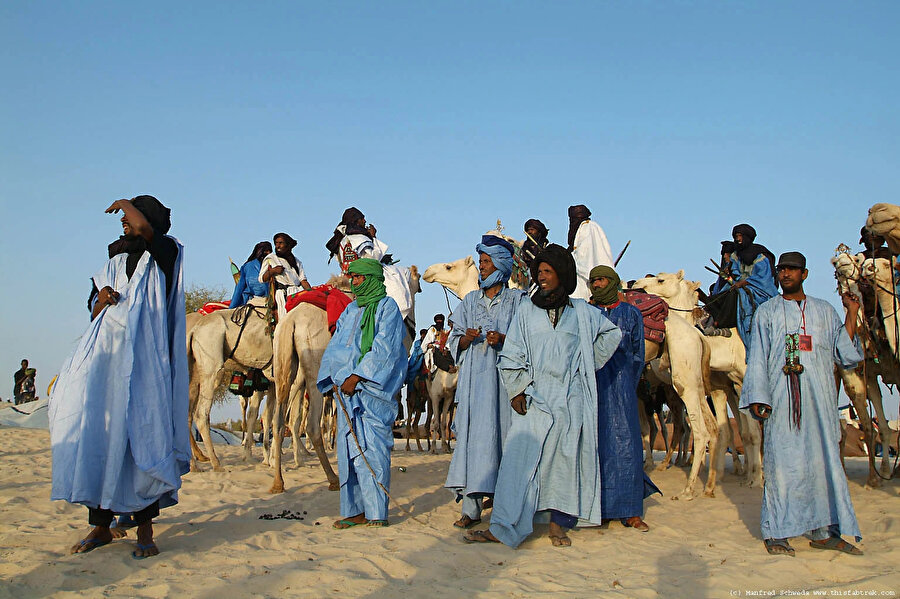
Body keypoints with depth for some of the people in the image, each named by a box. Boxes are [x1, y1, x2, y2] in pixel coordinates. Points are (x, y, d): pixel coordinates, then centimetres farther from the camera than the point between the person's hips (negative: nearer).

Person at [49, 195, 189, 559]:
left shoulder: (165, 256, 4)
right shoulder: (115, 263, 23)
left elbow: (145, 227, -17)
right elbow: (94, 310, 24)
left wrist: (125, 203, 5)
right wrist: (101, 299, -1)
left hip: (143, 359, -5)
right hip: (104, 356, 6)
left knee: (141, 435, -8)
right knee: (96, 431, -2)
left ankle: (145, 528, -2)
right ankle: (100, 524, 5)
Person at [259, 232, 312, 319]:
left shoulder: (297, 262, 21)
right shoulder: (270, 258, 13)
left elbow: (303, 281, 12)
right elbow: (261, 279, 10)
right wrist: (272, 271, -7)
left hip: (299, 292, 4)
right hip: (283, 294, -4)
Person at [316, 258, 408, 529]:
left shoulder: (387, 307, 1)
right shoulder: (350, 310, 20)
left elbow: (383, 349, -9)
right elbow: (335, 346, 16)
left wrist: (357, 376, -14)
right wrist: (334, 378, 0)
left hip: (373, 389, -6)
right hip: (346, 388, 7)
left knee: (372, 448, -9)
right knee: (349, 448, 4)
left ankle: (377, 513, -5)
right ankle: (355, 510, 9)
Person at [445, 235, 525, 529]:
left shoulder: (516, 299, 8)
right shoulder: (470, 300, 18)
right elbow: (455, 341, 15)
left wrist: (503, 339, -15)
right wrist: (467, 337, -6)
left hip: (505, 375, -2)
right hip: (475, 376, 3)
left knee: (503, 434, -6)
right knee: (473, 434, -5)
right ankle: (471, 508, -3)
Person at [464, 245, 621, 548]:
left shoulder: (582, 312, 10)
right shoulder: (527, 309, 9)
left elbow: (612, 334, 22)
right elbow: (512, 353, 5)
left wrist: (589, 364, 17)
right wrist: (516, 389, -4)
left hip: (571, 398, 1)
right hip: (534, 397, -1)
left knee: (567, 459, 2)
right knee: (521, 458, -8)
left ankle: (558, 524, 14)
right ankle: (503, 528, -8)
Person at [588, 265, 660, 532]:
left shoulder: (631, 314, 10)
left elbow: (638, 354, 11)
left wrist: (628, 387, 6)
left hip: (620, 385, 0)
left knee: (624, 443, -3)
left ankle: (630, 512, 2)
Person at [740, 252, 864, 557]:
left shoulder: (825, 311, 15)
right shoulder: (766, 312, 10)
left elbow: (845, 355, 8)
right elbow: (758, 357, 4)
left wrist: (851, 313, 3)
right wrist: (757, 397, -6)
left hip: (820, 397, 2)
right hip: (781, 398, -2)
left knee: (823, 457, 3)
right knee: (781, 460, -4)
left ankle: (822, 531, 13)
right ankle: (776, 532, 1)